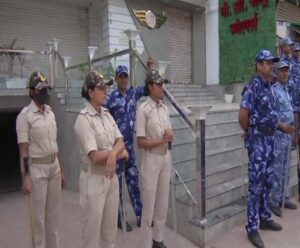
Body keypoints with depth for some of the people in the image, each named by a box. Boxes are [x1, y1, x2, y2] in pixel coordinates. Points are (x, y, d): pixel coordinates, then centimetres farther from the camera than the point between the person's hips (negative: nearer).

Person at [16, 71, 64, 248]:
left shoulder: (51, 112, 8)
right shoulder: (25, 115, -11)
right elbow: (23, 150, -13)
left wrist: (61, 168, 14)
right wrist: (25, 177, -16)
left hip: (54, 166, 6)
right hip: (37, 168, -6)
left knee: (53, 212, 17)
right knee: (38, 214, 7)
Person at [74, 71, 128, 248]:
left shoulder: (107, 114, 5)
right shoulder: (84, 119, -17)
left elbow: (120, 141, 2)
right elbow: (96, 157, -22)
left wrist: (113, 153, -19)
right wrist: (121, 153, -10)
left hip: (112, 177, 7)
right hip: (94, 180, -7)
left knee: (111, 227, 19)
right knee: (93, 228, 9)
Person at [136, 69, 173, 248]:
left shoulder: (165, 108, 7)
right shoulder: (143, 109, -13)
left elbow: (170, 136, 10)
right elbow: (141, 143, -16)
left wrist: (169, 133, -11)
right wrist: (162, 140, -18)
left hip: (166, 157, 7)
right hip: (151, 160, -7)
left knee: (163, 203, 17)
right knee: (149, 206, 4)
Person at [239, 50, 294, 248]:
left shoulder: (268, 86, 14)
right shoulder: (253, 87, -15)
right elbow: (243, 115, -22)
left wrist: (282, 127, 17)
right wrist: (250, 132, -7)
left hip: (270, 139, 9)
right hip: (258, 140, -9)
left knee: (267, 182, 17)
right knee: (256, 184, -3)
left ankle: (265, 218, 33)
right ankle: (252, 228, 9)